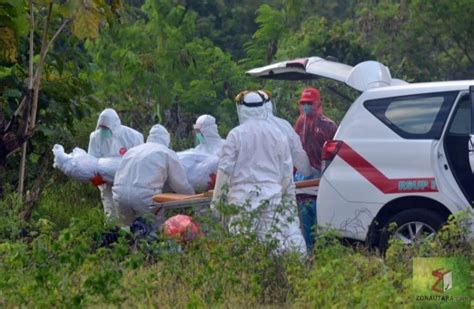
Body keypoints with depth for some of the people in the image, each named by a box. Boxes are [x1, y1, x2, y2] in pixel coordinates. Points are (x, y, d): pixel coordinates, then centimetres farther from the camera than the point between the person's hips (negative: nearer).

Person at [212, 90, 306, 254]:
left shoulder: (236, 134, -4)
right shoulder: (276, 134, 8)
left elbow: (225, 169, -3)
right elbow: (287, 169, 14)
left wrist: (216, 199, 3)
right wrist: (281, 192, 27)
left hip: (243, 195, -3)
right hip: (271, 194, 4)